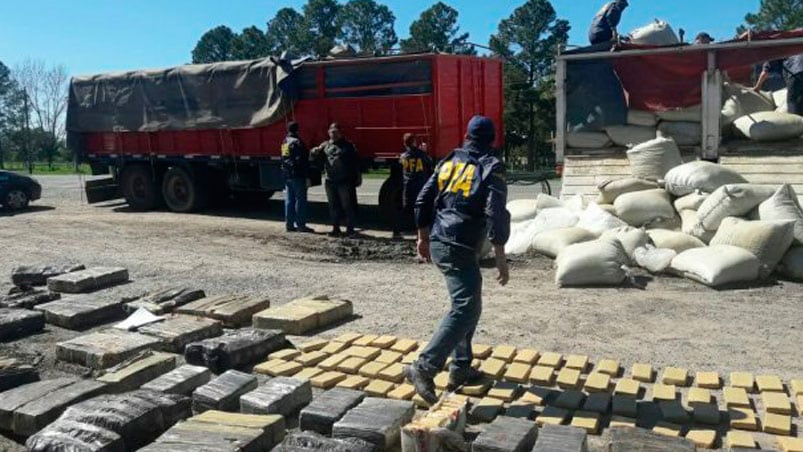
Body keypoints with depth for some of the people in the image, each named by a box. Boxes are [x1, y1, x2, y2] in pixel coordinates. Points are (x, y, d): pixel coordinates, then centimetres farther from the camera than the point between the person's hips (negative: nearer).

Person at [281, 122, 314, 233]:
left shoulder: (285, 142, 14)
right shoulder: (297, 142, -13)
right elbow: (302, 161, -17)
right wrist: (307, 176, -16)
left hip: (287, 176, 9)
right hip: (297, 176, -8)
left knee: (289, 200, 10)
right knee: (300, 200, -4)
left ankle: (289, 224, 13)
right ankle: (301, 225, -3)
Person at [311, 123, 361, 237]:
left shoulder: (348, 145, 5)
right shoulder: (325, 145, 13)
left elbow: (356, 161, 6)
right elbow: (317, 158, 10)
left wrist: (358, 176, 2)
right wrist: (316, 152, -14)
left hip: (345, 182, -3)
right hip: (330, 181, 3)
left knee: (348, 205, -1)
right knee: (333, 206, 9)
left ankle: (350, 229, 5)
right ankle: (336, 229, 19)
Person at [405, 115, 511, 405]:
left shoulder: (449, 161, 14)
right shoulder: (491, 167, -3)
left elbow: (423, 201, 13)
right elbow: (496, 214, -13)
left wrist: (423, 238, 23)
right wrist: (500, 258, -9)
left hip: (438, 243, 8)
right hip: (460, 249, -7)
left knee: (469, 305, 20)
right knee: (465, 309, -10)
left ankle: (461, 369, 24)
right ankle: (424, 367, -20)